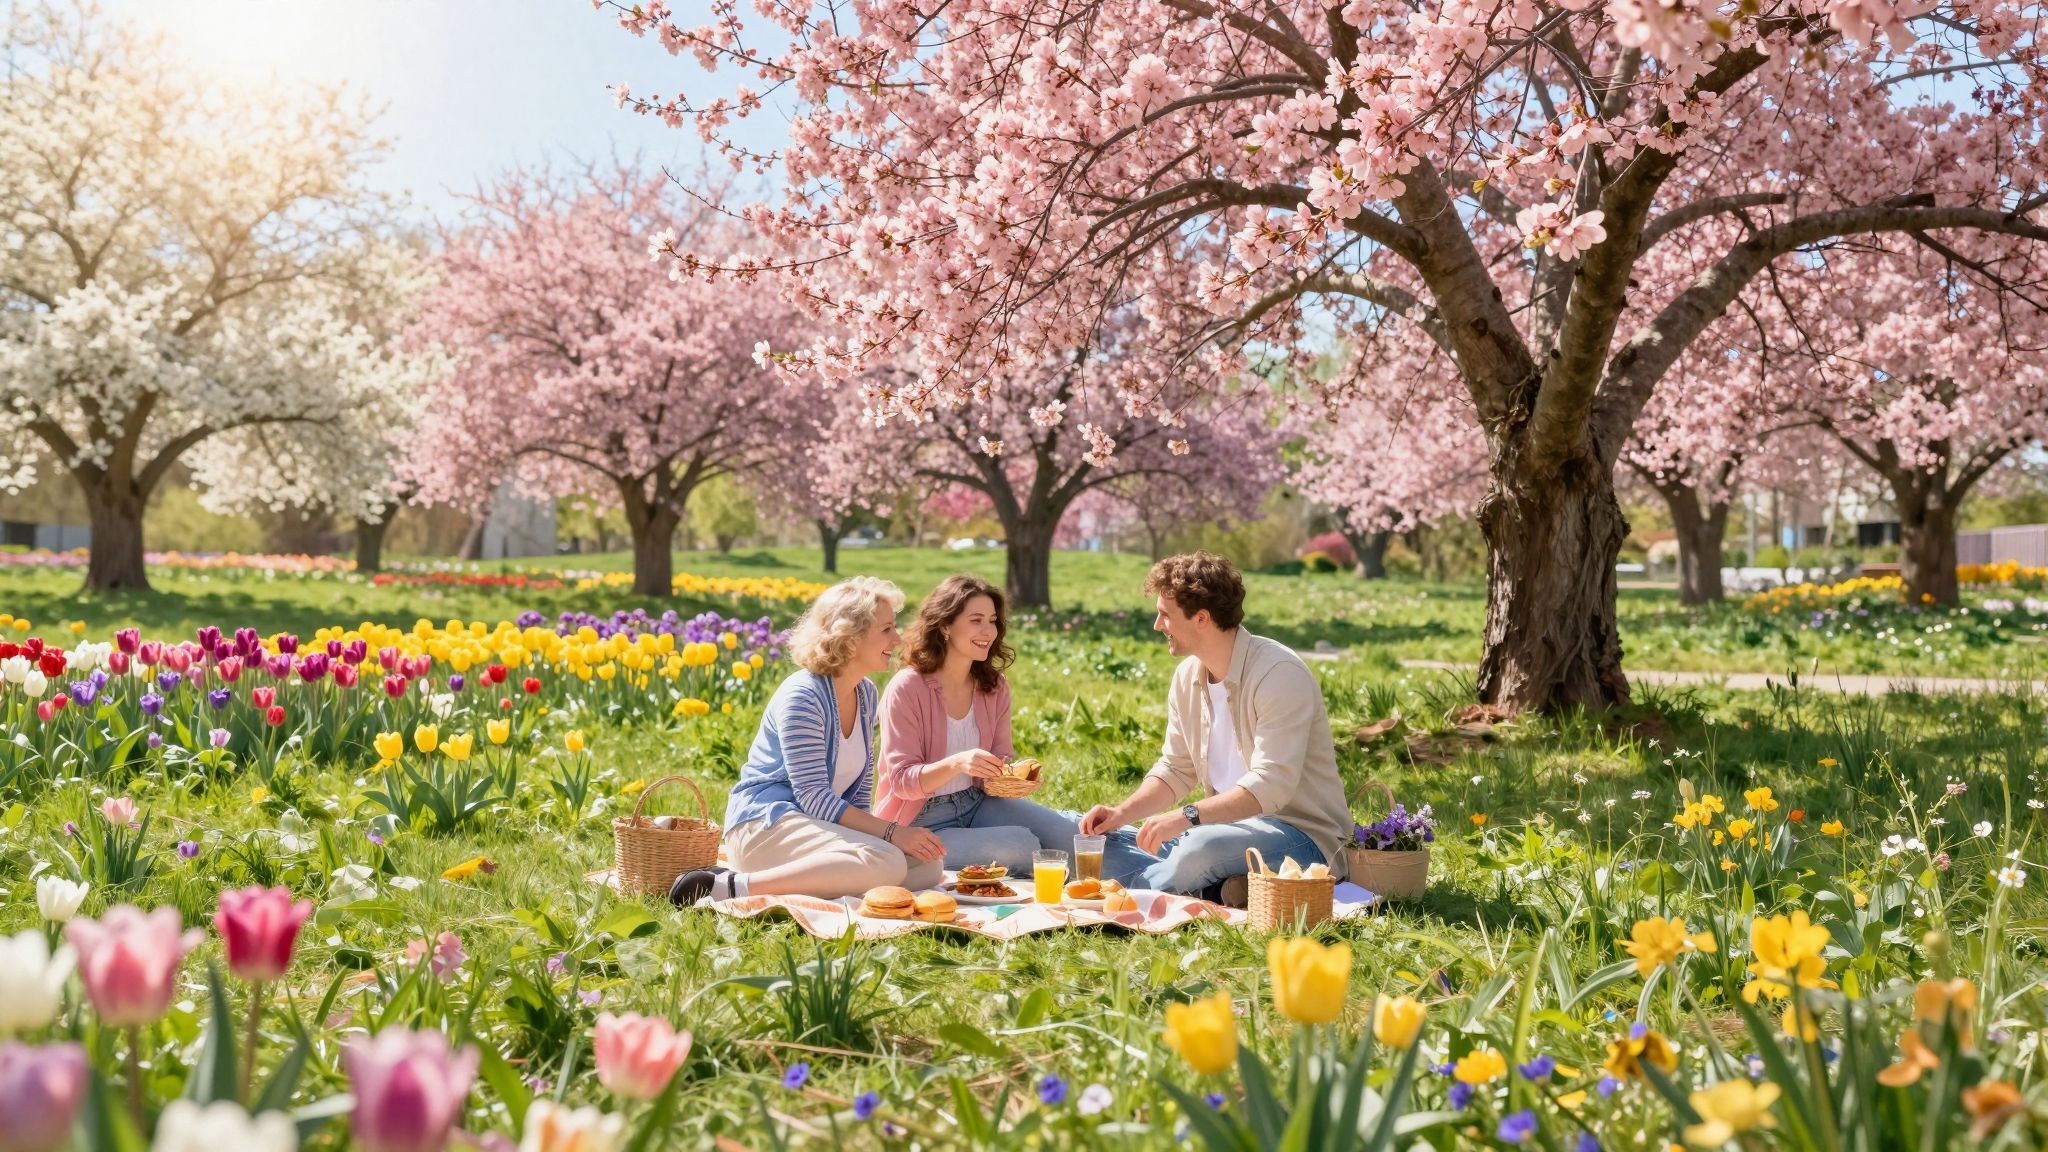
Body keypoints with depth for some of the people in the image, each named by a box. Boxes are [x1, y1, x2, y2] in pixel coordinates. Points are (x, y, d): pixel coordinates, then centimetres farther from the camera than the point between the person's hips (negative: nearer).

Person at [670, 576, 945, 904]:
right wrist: (890, 832, -22)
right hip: (763, 824, -9)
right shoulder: (802, 696, -15)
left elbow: (861, 783, 16)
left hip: (815, 826, 9)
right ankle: (734, 886, -28)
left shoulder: (867, 693, 11)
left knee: (927, 867, -9)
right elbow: (814, 798, -20)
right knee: (885, 862, -32)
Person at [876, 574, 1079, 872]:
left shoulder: (995, 686, 3)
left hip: (978, 802, 6)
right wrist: (956, 764, -35)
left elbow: (1001, 759, 6)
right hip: (922, 823, -6)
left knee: (1067, 834, -16)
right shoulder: (907, 689, -15)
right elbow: (902, 781, -17)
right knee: (1019, 844, -27)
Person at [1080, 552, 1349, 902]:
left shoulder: (1279, 673, -18)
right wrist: (1122, 813, -2)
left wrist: (1187, 815, -35)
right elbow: (1175, 770, 15)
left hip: (1302, 834, -9)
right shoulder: (1188, 676, 8)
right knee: (1102, 843, -4)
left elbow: (1271, 785, -27)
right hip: (1230, 825, 9)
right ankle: (1224, 892, -17)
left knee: (1201, 848, -39)